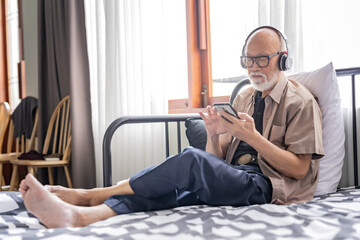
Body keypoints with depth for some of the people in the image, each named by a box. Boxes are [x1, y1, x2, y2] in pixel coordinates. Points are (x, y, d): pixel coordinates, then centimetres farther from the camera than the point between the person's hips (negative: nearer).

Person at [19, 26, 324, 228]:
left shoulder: (300, 102, 2)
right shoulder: (244, 98, 20)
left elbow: (298, 168, -6)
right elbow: (217, 157, 16)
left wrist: (253, 136, -17)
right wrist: (213, 133, -7)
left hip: (266, 185, -6)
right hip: (231, 178, 6)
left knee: (191, 159, -31)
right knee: (164, 189, -24)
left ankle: (89, 195, -23)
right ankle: (76, 215, -44)